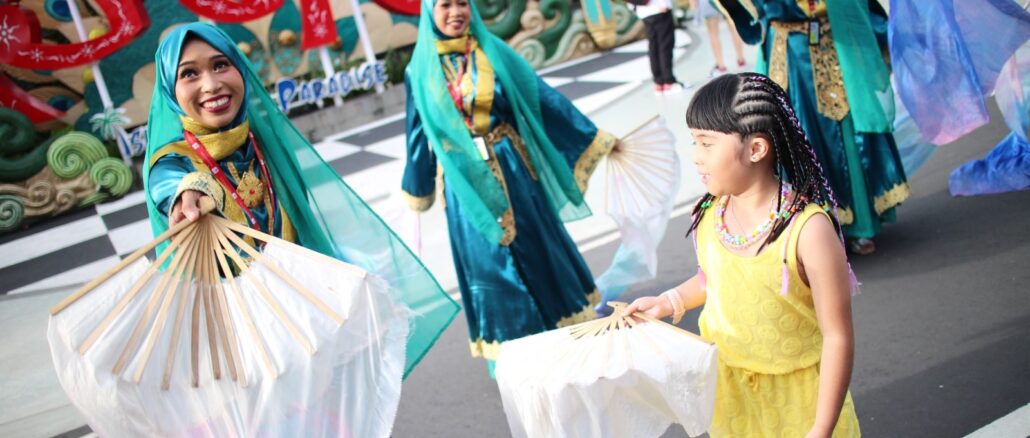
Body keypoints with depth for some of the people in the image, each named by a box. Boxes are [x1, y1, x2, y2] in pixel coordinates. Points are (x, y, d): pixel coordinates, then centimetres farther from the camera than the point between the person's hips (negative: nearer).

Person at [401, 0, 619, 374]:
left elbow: (542, 96, 3)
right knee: (487, 260, 8)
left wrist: (594, 136, 5)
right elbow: (418, 133, 9)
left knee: (538, 246, 10)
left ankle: (560, 328, 29)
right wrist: (417, 189, 15)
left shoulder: (495, 53, -1)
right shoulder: (421, 70, 0)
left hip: (513, 171, 1)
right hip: (467, 182, 0)